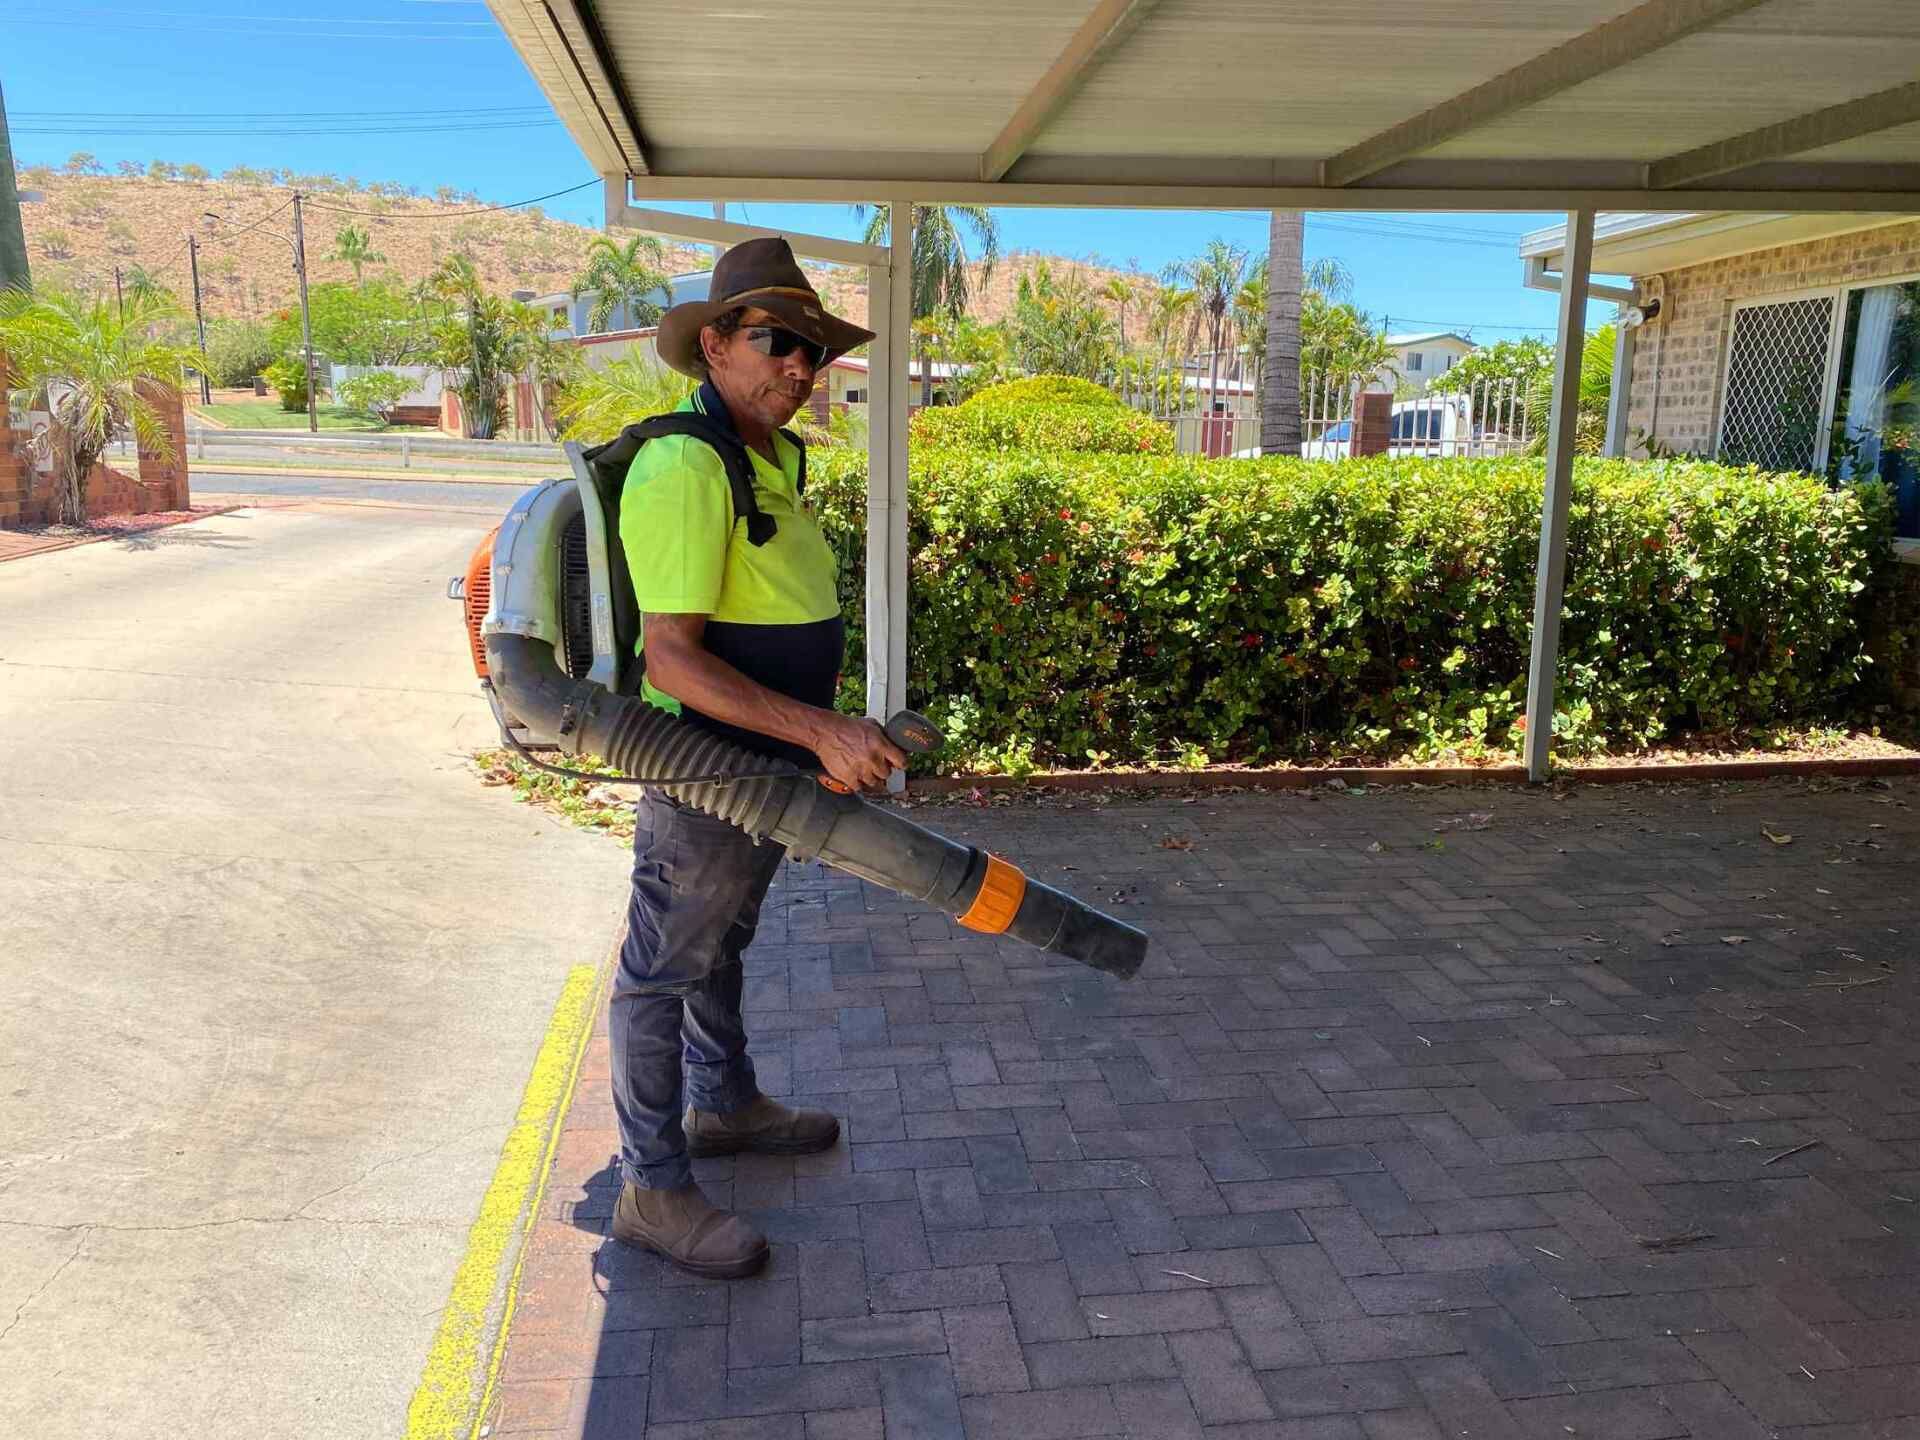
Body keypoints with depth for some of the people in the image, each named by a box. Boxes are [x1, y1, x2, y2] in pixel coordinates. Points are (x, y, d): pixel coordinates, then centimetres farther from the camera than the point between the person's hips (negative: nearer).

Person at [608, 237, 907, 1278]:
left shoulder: (773, 459, 8)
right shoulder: (686, 467, -23)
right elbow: (673, 656, -28)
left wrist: (825, 738, 22)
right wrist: (821, 729, -32)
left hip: (772, 763, 9)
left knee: (720, 943, 24)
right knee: (666, 968, 4)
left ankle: (723, 1104, 44)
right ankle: (652, 1189, 18)